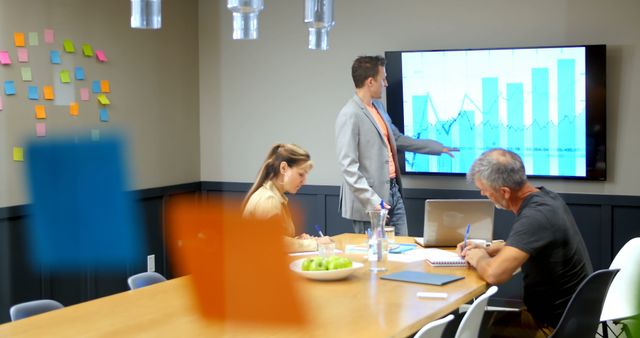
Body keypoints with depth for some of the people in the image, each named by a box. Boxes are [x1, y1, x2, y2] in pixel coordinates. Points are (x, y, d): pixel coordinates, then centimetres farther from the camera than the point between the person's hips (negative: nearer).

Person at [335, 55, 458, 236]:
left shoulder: (378, 106, 12)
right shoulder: (349, 116, -16)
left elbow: (397, 139, 25)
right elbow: (348, 166, -20)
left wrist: (438, 147, 28)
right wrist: (372, 200, -24)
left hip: (393, 192, 9)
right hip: (370, 200, -9)